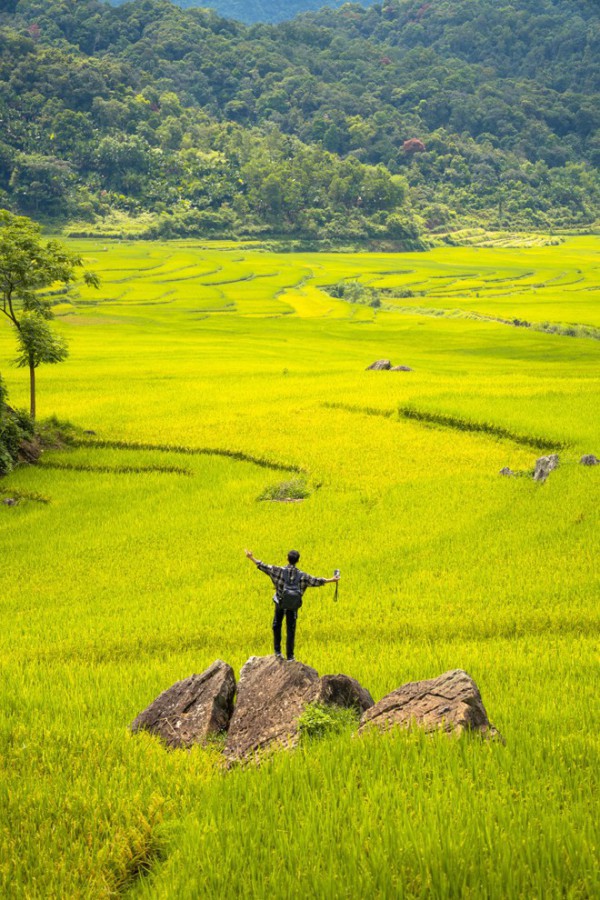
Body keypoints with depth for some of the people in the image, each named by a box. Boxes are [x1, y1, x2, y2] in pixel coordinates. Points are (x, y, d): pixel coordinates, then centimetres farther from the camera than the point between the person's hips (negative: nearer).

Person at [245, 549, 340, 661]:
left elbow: (264, 567, -13)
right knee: (290, 630, 10)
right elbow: (316, 581, -7)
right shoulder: (302, 576, -11)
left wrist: (252, 558, -4)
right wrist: (331, 580, 3)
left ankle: (277, 651, 22)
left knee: (277, 626, 21)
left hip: (280, 604, 0)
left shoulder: (280, 571, -15)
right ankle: (290, 656, 15)